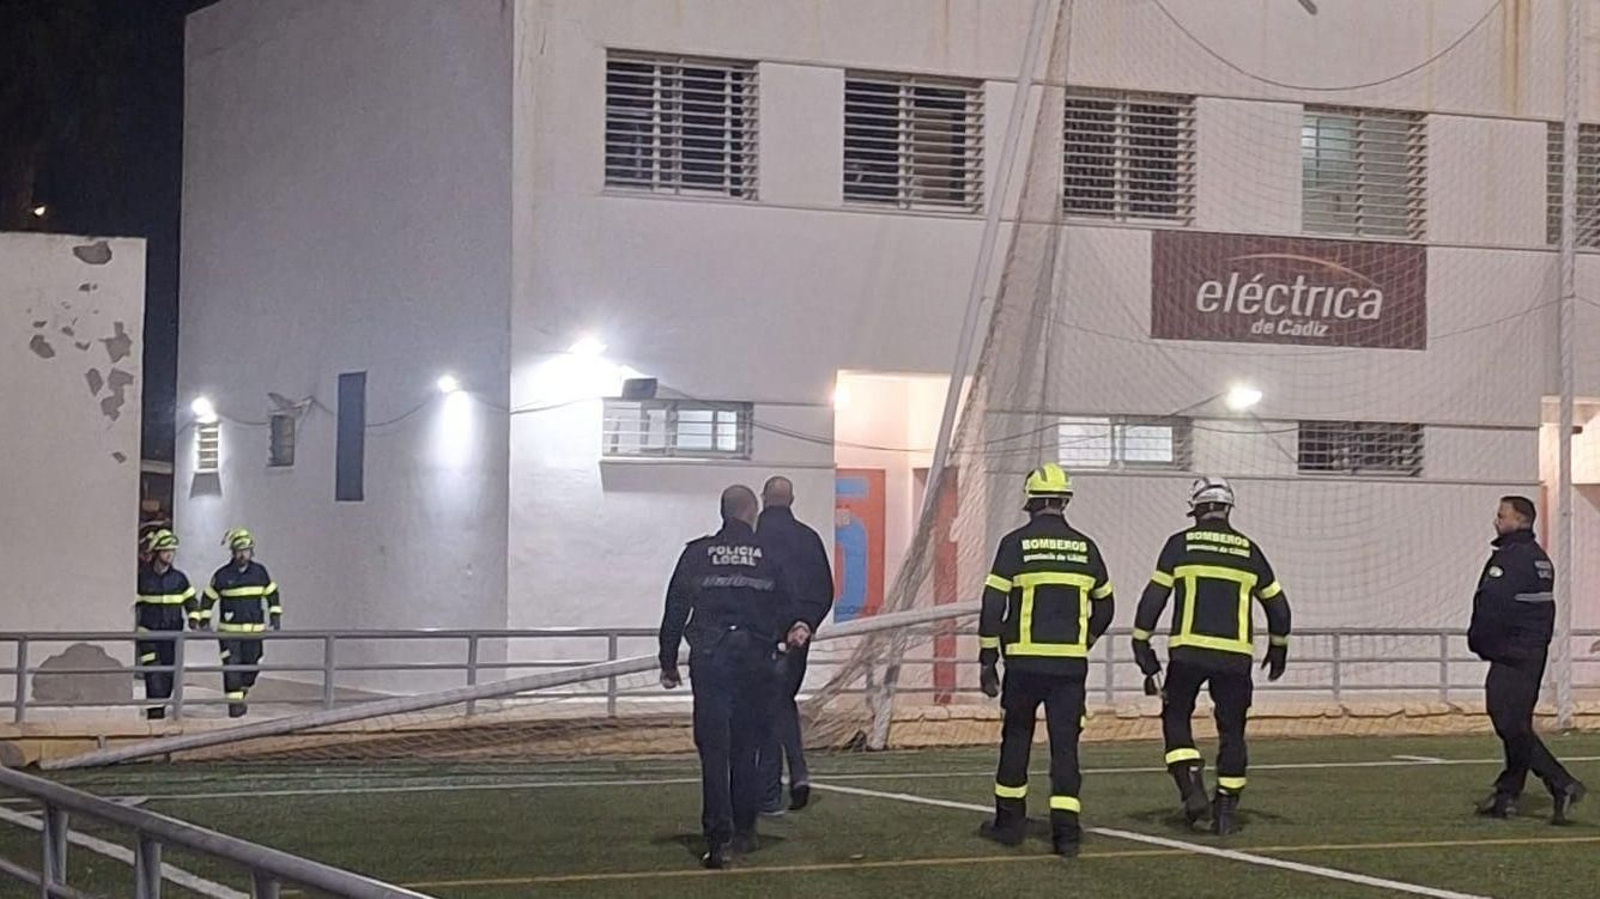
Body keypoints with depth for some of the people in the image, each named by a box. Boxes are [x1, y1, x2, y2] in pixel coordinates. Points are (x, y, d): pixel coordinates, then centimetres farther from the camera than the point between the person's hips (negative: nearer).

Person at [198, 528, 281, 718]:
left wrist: (275, 615, 8)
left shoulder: (260, 572, 3)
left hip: (254, 629, 2)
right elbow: (209, 598, 6)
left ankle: (241, 693, 31)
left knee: (251, 666, 6)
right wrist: (204, 620, 0)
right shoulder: (222, 575, -3)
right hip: (229, 631, -2)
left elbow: (272, 593, 15)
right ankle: (234, 703, -6)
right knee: (232, 666, -9)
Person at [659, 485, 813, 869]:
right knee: (746, 750, 14)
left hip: (709, 662, -1)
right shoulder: (768, 557, 4)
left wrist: (668, 662, 10)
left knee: (713, 751, -4)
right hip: (756, 661, 1)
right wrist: (796, 629, 26)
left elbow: (675, 610, 4)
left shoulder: (696, 554, 3)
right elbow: (787, 611, 7)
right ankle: (744, 832, 20)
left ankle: (719, 839, -14)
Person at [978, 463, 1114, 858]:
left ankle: (1010, 821, 19)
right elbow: (1104, 605, 17)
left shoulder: (1015, 543, -3)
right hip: (1071, 663, 2)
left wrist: (987, 659, -1)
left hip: (1025, 662, -2)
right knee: (1065, 743, 3)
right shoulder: (1085, 548, 7)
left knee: (1016, 738, 13)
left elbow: (993, 605, -6)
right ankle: (1066, 830, -5)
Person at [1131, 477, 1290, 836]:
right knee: (1231, 729, 10)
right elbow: (1277, 604, 19)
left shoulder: (1181, 544, 4)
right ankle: (1226, 810, 9)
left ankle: (1192, 789, -6)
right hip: (1235, 656, 2)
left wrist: (1143, 649, 6)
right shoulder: (1248, 550, 12)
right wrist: (1278, 649, 34)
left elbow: (1153, 598, 0)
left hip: (1189, 651, -2)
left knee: (1176, 718, 12)